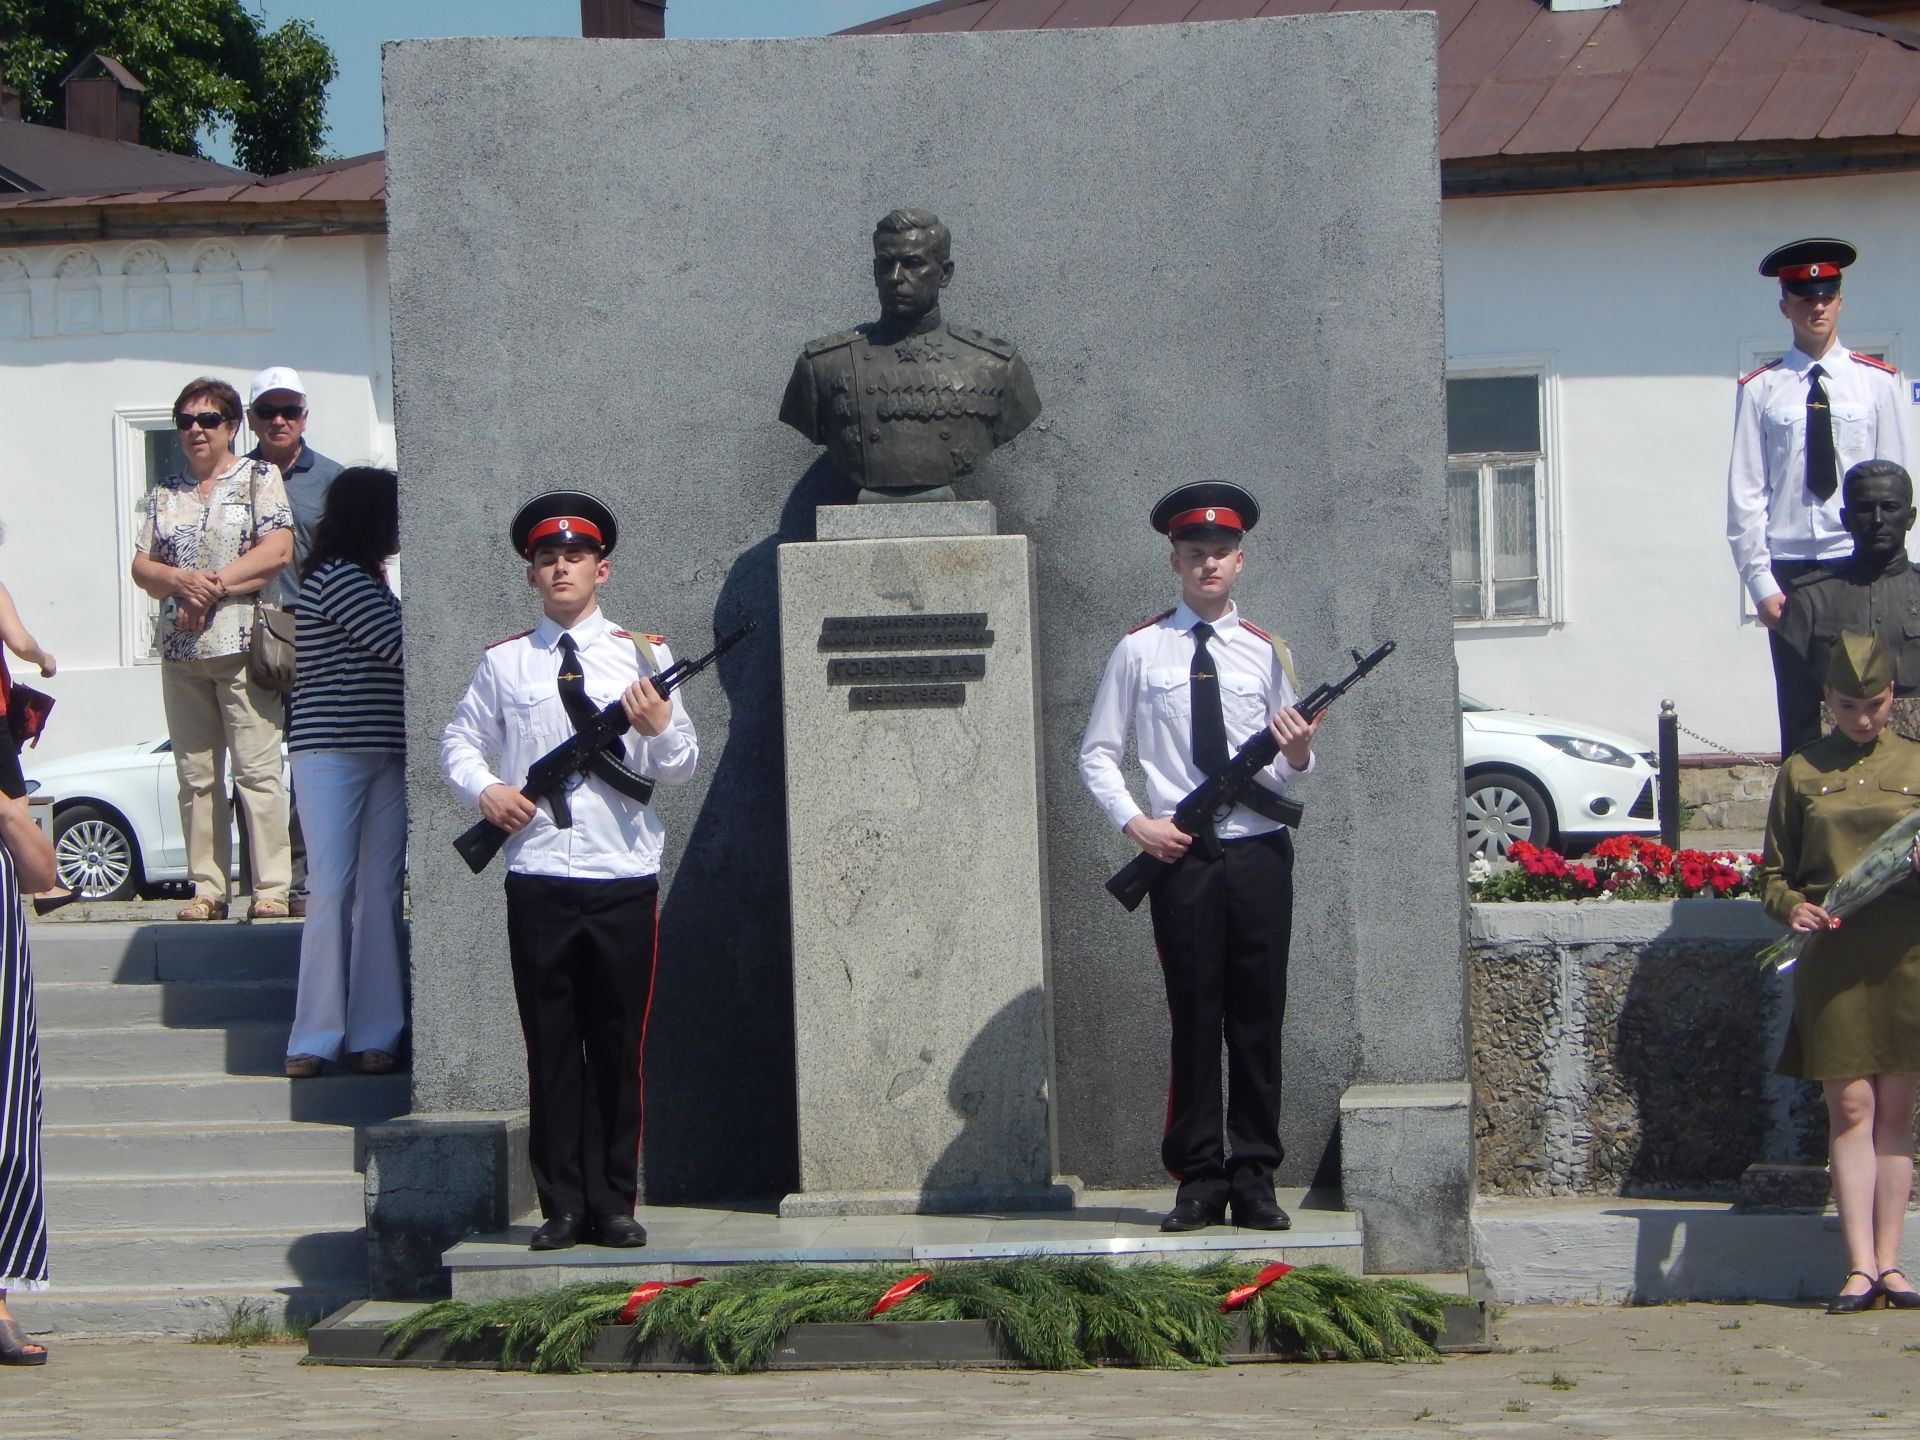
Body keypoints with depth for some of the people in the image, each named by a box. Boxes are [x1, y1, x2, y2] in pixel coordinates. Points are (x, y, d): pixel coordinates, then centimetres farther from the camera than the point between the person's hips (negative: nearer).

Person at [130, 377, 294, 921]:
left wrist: (215, 586, -11)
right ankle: (207, 888, 8)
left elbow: (278, 550, -7)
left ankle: (272, 889, -8)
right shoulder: (165, 493, 18)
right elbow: (141, 566, 13)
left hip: (242, 645, -5)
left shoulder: (258, 478, 4)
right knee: (196, 775, 5)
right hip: (180, 651, 5)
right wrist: (181, 580, -8)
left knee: (257, 771, -9)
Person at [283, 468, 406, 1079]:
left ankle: (373, 1035, 4)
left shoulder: (367, 581, 18)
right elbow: (400, 646, -14)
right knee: (333, 890, -7)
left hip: (384, 756, 8)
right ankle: (315, 1038, -3)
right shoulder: (336, 579, -10)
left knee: (380, 892, 3)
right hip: (330, 753, -8)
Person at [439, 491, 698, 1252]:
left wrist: (661, 727, -15)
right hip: (537, 881, 0)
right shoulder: (504, 663, 8)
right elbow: (458, 739, 18)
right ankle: (563, 1205, 10)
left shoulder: (642, 655, 6)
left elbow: (681, 768, 6)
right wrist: (484, 788, -1)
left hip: (623, 880, 0)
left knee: (619, 1047, 4)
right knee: (551, 1047, 3)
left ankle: (614, 1204, 12)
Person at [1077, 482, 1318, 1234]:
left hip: (1258, 853, 1)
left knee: (1258, 1017, 3)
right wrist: (1135, 822, -6)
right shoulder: (1140, 650, 4)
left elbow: (1287, 770, 10)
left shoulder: (1263, 651, 8)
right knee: (1194, 1017, 1)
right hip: (1179, 856, -1)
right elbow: (1097, 753, 7)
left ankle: (1255, 1178, 9)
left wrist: (1297, 757, -13)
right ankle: (1198, 1179, 7)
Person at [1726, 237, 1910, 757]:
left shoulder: (1877, 382, 5)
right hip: (1789, 568, 0)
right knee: (1798, 717, 2)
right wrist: (1760, 581, -5)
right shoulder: (1760, 391, 2)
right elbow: (1746, 493, 1)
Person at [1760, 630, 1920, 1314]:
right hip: (1832, 955, -1)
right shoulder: (1802, 772, 10)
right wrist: (1792, 907, -10)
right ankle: (1861, 1266, -8)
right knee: (1851, 1107, -5)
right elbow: (1773, 873, 12)